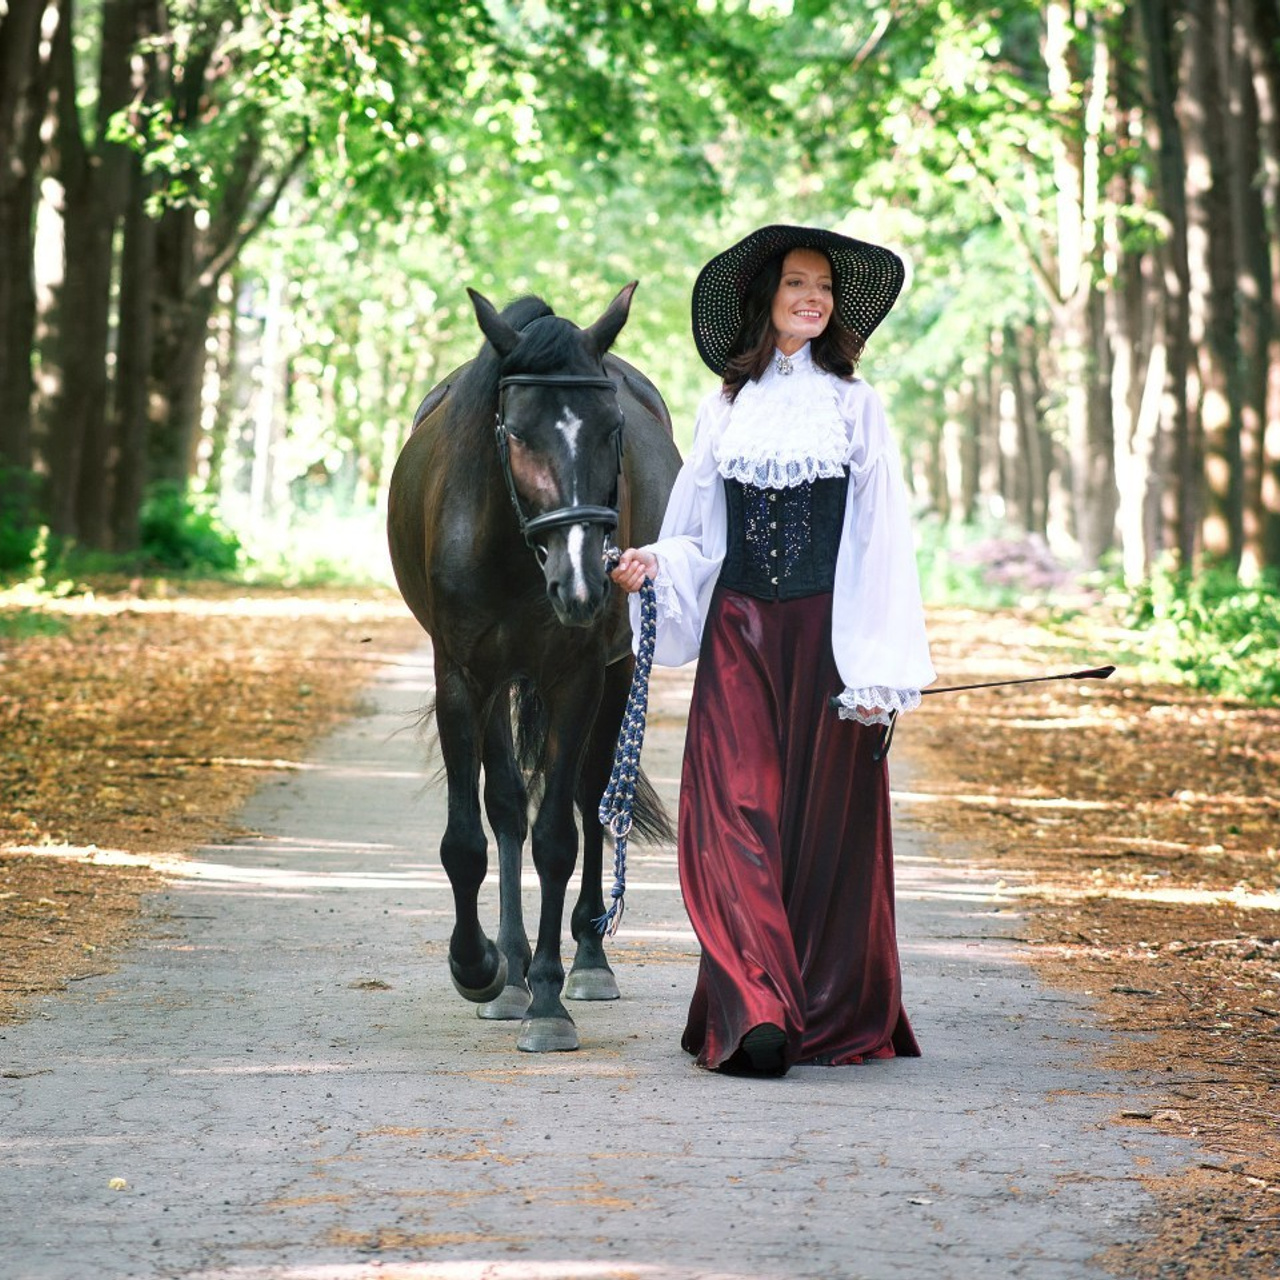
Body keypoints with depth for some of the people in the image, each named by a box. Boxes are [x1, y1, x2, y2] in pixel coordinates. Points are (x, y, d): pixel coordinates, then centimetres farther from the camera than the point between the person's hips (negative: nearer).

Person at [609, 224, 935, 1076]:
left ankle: (834, 1019, 12)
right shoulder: (725, 407, 11)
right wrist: (655, 564, -7)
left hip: (825, 630, -2)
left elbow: (882, 541, -1)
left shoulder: (856, 406, 3)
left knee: (825, 821, 2)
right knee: (735, 821, -8)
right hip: (738, 632, 2)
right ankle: (754, 1015, -13)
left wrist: (881, 667, -8)